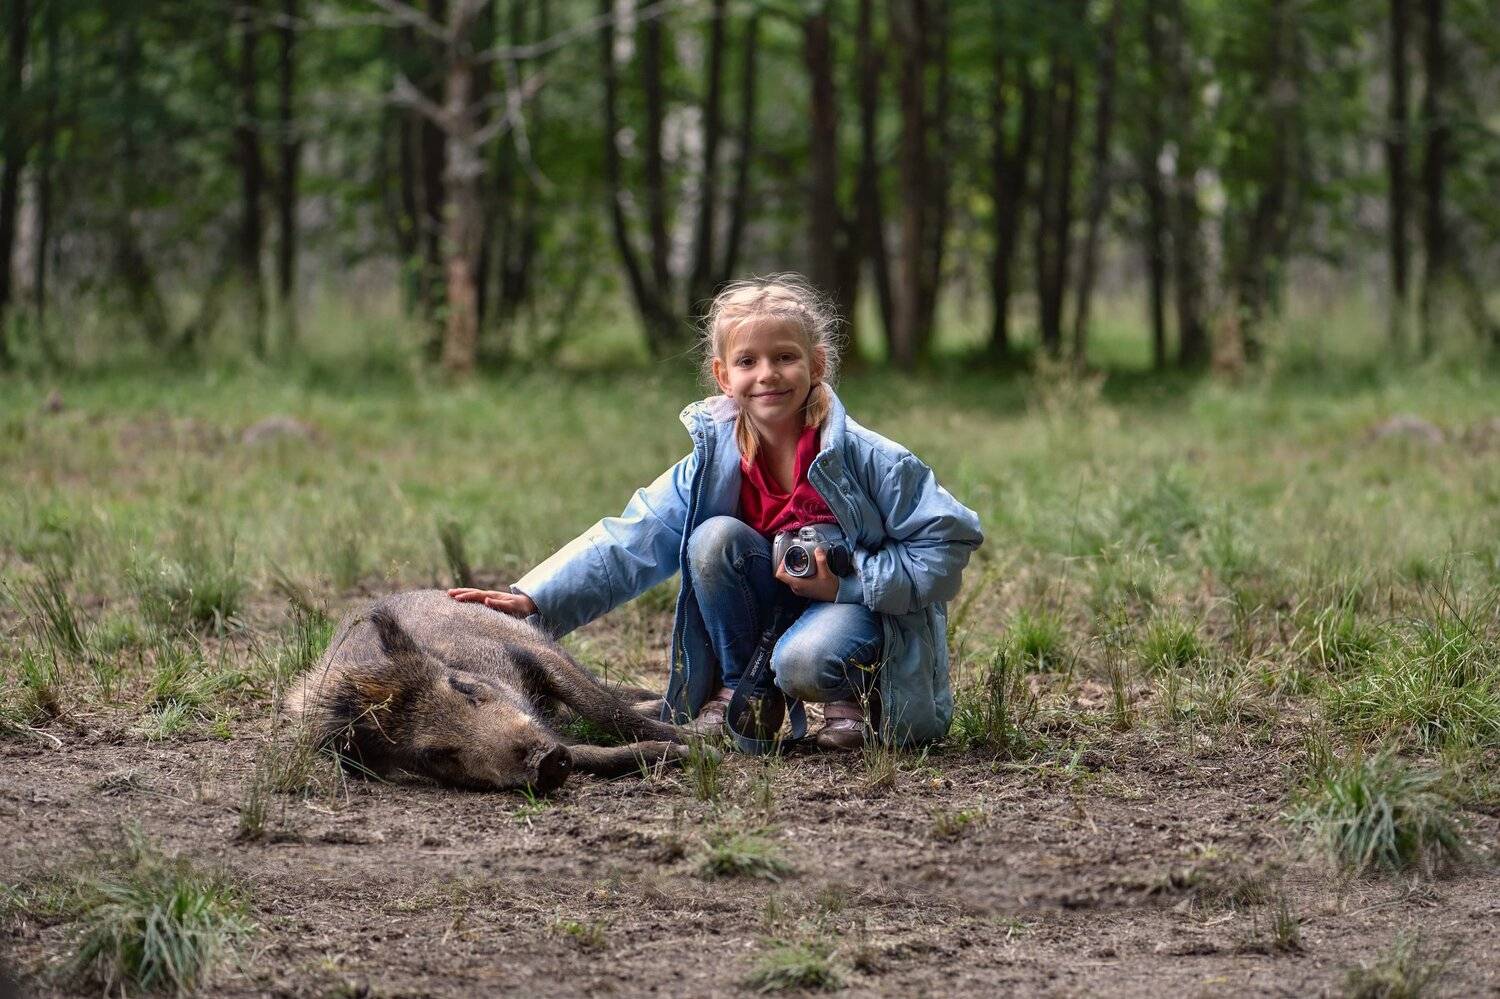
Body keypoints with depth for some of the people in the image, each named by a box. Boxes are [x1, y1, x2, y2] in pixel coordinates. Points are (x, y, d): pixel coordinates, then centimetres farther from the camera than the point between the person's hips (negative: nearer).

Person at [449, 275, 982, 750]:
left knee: (803, 663, -36)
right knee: (714, 537, -22)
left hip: (865, 604, -4)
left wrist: (847, 582, -23)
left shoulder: (865, 457, -19)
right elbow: (630, 542, -13)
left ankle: (851, 696, 1)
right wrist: (534, 599, -25)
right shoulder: (713, 464, -9)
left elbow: (949, 540, -15)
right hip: (769, 609, 4)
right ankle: (738, 690, -6)